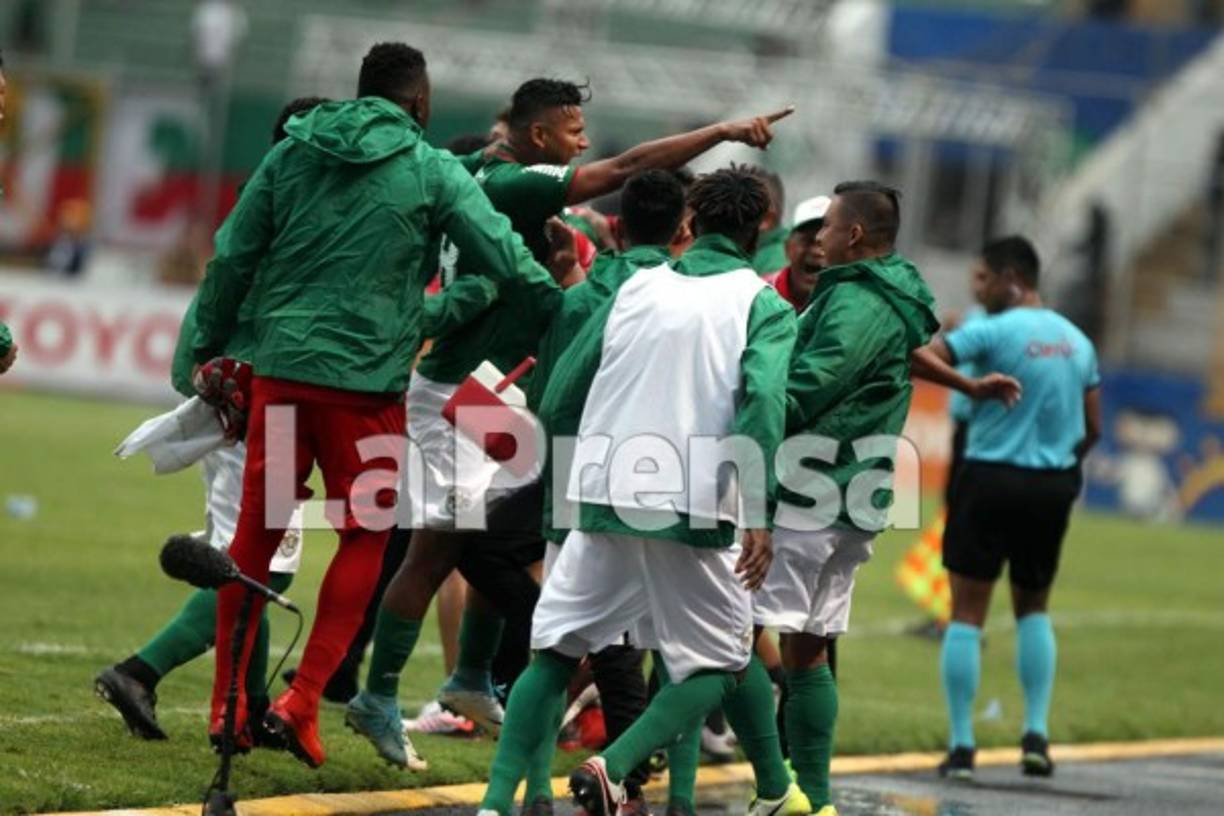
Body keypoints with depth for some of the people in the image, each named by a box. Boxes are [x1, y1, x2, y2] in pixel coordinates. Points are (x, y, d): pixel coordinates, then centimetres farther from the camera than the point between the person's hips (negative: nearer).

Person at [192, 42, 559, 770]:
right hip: (367, 381, -4)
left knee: (257, 531, 12)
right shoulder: (432, 171, -3)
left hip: (281, 367, 4)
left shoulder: (292, 154, 8)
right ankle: (303, 701, -3)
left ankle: (228, 703, 15)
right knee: (365, 538, 6)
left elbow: (233, 258, 9)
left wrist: (209, 348, 18)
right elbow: (506, 259, -4)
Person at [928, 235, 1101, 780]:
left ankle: (961, 745, 0)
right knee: (1033, 608, 21)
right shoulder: (1076, 341, 8)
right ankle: (1037, 733, 8)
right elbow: (1092, 429, 12)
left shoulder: (995, 331, -11)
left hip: (991, 478, -5)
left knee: (967, 613, 3)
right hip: (1053, 487, 5)